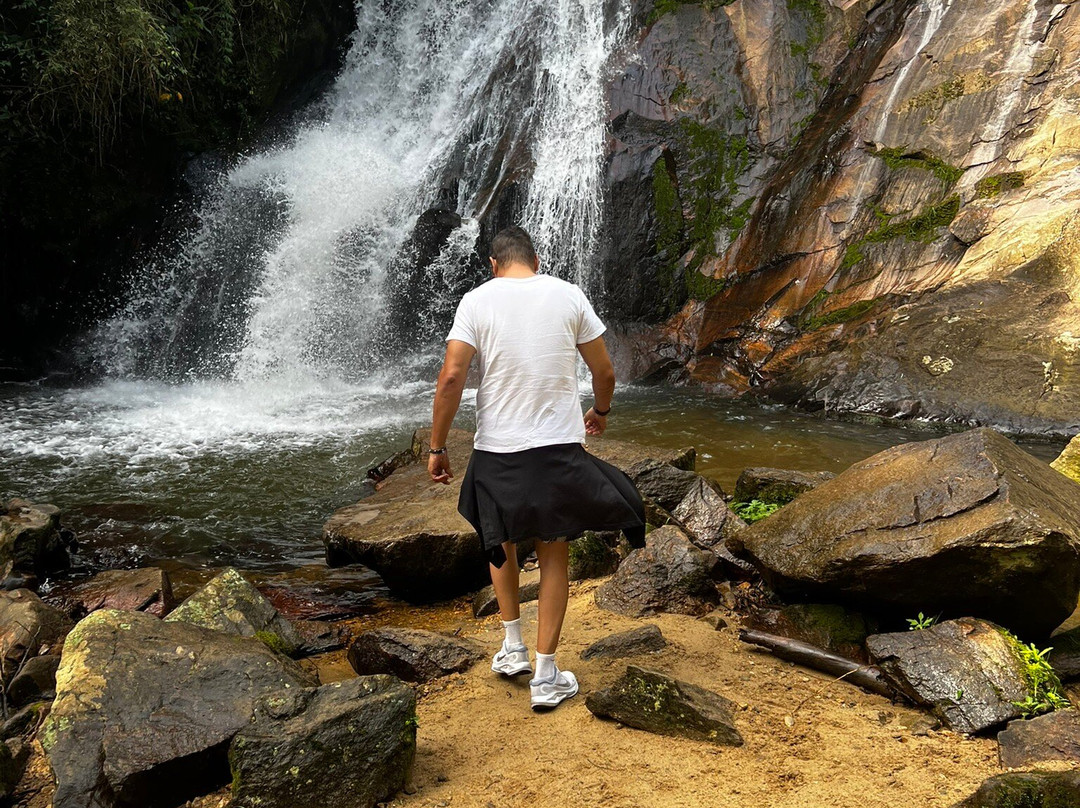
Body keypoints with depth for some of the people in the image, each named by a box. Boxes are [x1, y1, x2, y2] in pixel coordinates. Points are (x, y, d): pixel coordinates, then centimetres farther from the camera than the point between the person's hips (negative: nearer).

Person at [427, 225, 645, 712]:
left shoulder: (477, 301, -3)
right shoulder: (568, 296, 1)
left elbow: (451, 377, -11)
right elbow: (604, 371, 5)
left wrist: (437, 447, -3)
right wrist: (600, 411, 25)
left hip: (497, 451, 0)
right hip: (559, 447, 0)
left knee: (499, 543, 25)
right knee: (554, 558, 12)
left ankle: (513, 647, 30)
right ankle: (545, 677, 14)